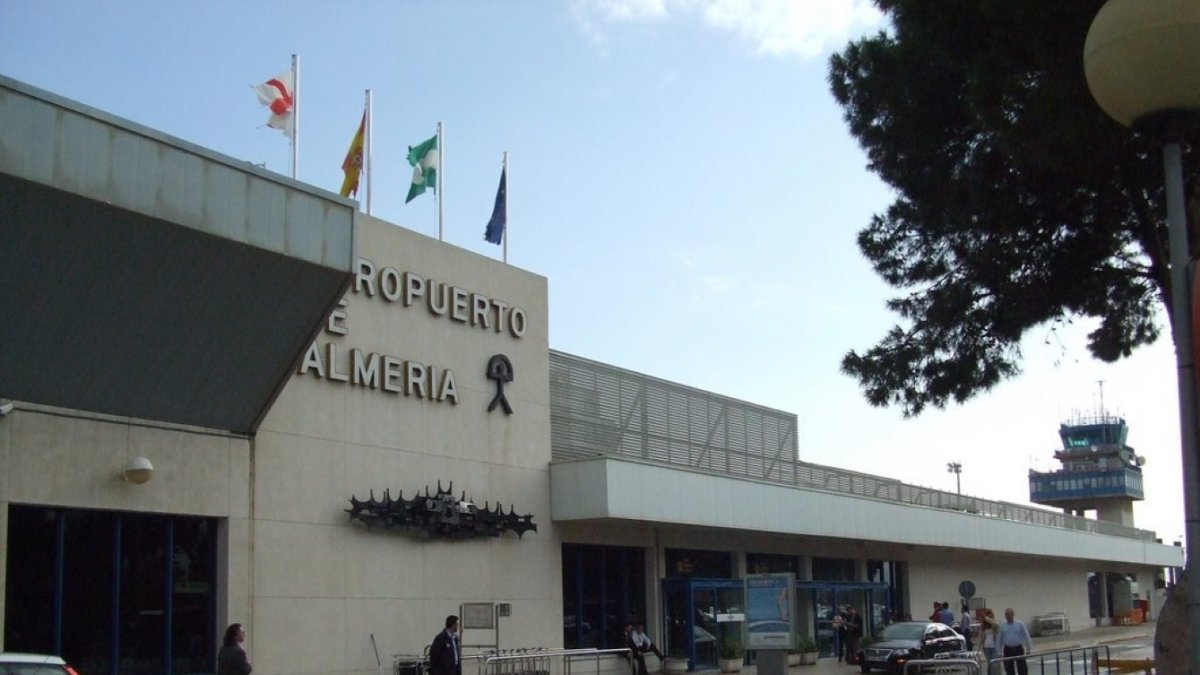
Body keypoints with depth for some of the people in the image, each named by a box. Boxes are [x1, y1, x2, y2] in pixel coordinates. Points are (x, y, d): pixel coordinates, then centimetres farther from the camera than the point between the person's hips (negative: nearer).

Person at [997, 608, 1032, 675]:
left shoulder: (1020, 624, -1)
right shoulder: (1002, 625, 3)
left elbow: (1026, 637, 2)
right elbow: (999, 639, 7)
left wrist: (1028, 649, -1)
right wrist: (999, 652, 5)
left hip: (1018, 649, -2)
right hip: (1007, 649, 2)